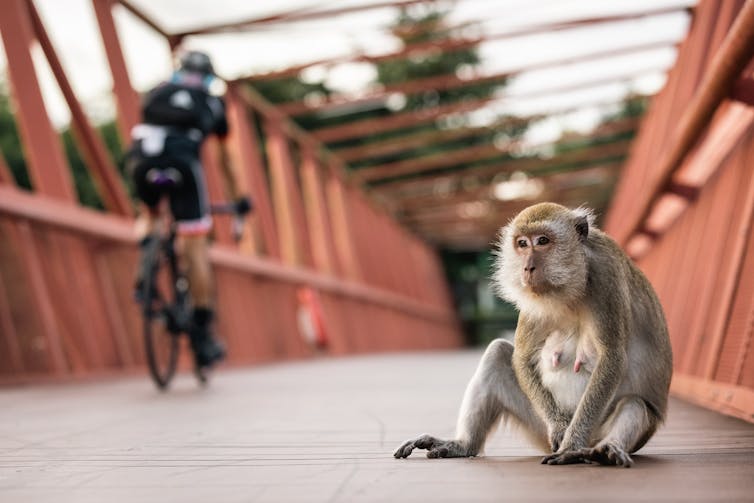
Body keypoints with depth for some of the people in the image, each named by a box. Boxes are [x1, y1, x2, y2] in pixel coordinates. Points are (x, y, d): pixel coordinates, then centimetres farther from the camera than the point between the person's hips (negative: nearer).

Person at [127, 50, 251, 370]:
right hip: (181, 160, -2)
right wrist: (238, 199, 51)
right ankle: (202, 335, 4)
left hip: (141, 156, 2)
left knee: (148, 214, 33)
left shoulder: (157, 93, 34)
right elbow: (225, 160, 40)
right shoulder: (213, 103, 31)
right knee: (195, 247, 3)